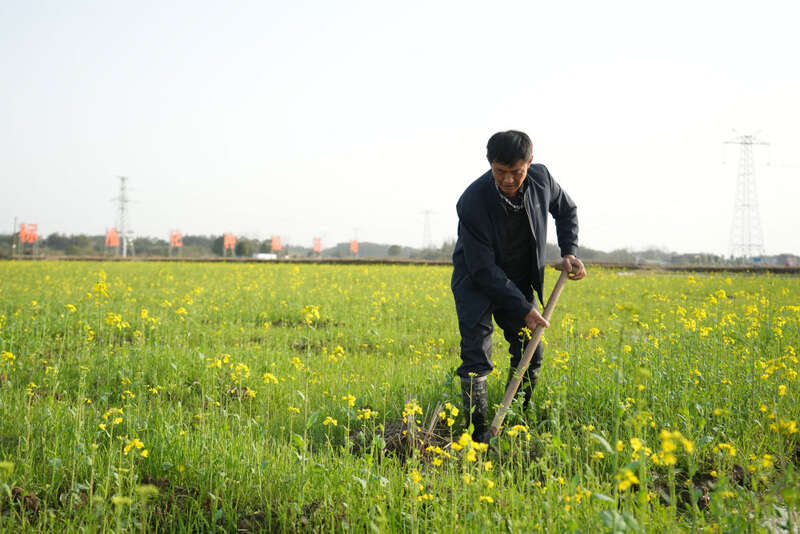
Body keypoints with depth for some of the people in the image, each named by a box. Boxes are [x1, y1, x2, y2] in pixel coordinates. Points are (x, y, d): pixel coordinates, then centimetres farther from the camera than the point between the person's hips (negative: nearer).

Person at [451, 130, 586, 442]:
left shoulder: (541, 178, -16)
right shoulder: (472, 202, -31)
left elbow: (566, 210, 9)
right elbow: (483, 268, -27)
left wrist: (569, 251, -7)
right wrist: (523, 308, -27)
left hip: (518, 282, 5)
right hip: (477, 285, -5)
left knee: (530, 352, 7)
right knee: (476, 358, -14)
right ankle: (479, 433, -8)